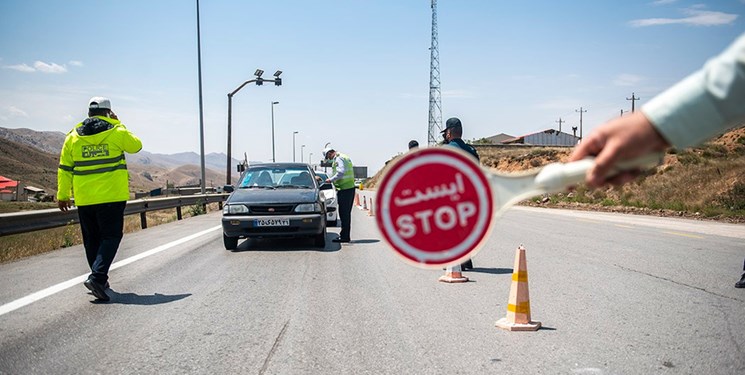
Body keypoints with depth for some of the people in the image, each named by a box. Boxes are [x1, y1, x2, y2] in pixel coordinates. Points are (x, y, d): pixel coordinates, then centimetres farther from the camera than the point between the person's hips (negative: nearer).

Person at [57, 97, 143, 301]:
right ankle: (97, 276, -19)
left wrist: (62, 195, 14)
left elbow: (65, 169, 7)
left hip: (84, 199, 4)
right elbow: (136, 145, 15)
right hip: (112, 196, -3)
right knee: (110, 237, -1)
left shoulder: (73, 136, 6)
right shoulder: (116, 132, -3)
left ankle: (100, 279, 21)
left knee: (92, 239, 14)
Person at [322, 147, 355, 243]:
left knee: (344, 214, -7)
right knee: (346, 213, 14)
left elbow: (341, 172, -25)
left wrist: (331, 179, -18)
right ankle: (346, 236, 19)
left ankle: (344, 236, -5)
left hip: (344, 189, -10)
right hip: (350, 187, 10)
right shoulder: (345, 157, 20)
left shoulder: (339, 159, -11)